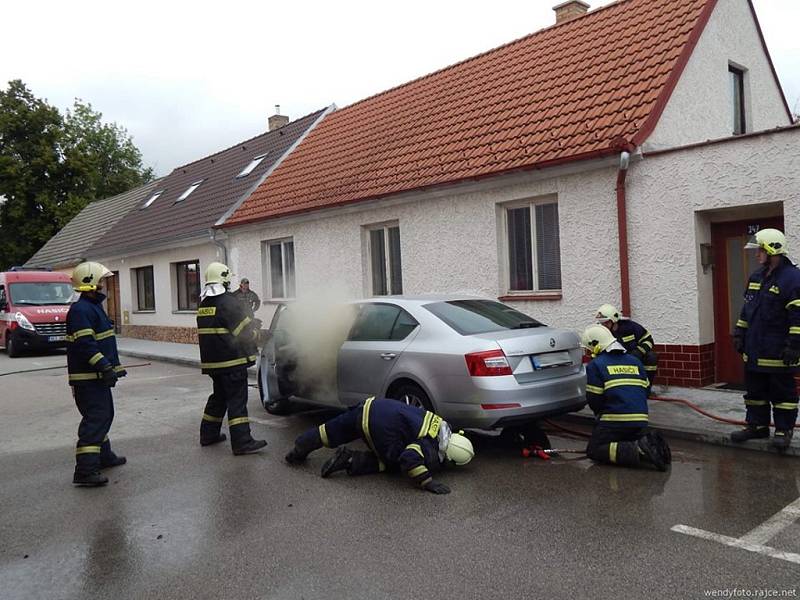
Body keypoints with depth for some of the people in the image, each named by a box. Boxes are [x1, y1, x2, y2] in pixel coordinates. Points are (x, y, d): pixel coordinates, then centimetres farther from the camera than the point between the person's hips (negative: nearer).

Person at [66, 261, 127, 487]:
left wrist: (115, 366, 25)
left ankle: (104, 456, 35)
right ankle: (85, 470, -10)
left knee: (104, 415, 21)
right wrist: (105, 367, -26)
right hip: (87, 378, -11)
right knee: (95, 419, -12)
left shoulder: (94, 307, 17)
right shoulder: (80, 310, -17)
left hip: (98, 375, 11)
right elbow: (85, 344, -25)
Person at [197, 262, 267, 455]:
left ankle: (208, 434, 29)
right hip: (232, 361, -8)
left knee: (219, 397, 21)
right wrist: (256, 324, 6)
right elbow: (245, 332, -16)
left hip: (211, 360, 8)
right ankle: (242, 443, -5)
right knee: (237, 401, -6)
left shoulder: (203, 304, 12)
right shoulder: (228, 302, -15)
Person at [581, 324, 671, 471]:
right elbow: (645, 390, 17)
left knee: (594, 450, 3)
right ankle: (651, 443, -3)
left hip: (614, 421, -7)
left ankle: (638, 451, -17)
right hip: (640, 421, 7)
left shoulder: (595, 364, -5)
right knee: (633, 440, 30)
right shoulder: (635, 361, 16)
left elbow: (594, 400, -6)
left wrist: (601, 414, 14)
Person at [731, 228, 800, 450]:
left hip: (778, 352, -8)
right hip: (754, 350, 8)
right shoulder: (756, 277, 12)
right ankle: (757, 425, 26)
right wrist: (740, 333, 17)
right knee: (755, 390, 15)